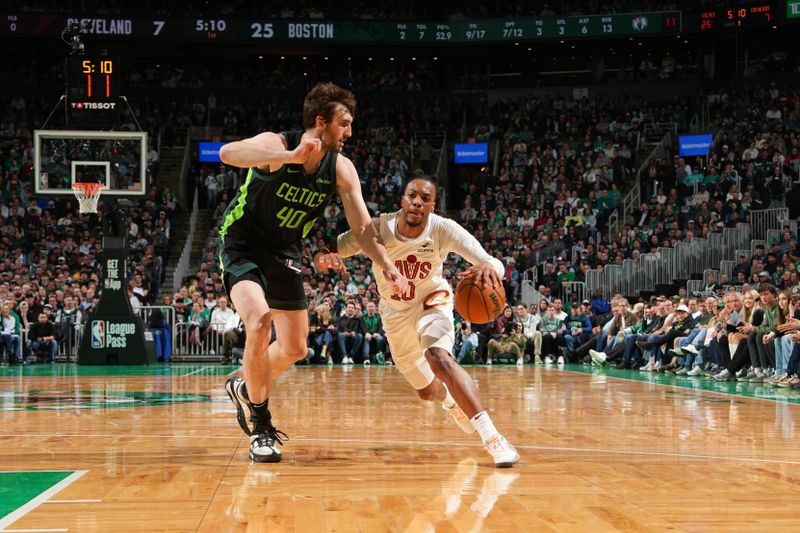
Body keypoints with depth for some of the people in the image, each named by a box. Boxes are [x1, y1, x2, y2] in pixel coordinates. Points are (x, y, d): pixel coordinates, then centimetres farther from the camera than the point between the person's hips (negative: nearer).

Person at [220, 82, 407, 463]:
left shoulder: (342, 170, -9)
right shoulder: (276, 145, -24)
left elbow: (363, 229, -6)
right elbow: (227, 153, -44)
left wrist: (388, 268, -22)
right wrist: (288, 157, -56)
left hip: (284, 253, 6)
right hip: (242, 246, -6)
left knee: (295, 349, 8)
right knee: (260, 322, -28)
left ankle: (245, 388, 38)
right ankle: (260, 425, -12)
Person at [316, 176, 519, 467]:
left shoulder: (444, 230, -29)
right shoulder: (378, 229, -26)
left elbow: (492, 263, -37)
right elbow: (324, 251, -23)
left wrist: (489, 266, -63)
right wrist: (326, 257, -48)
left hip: (431, 301, -3)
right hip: (395, 312, 3)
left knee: (439, 358, -34)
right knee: (426, 390, 15)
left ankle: (491, 436, -33)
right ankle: (451, 401, 54)